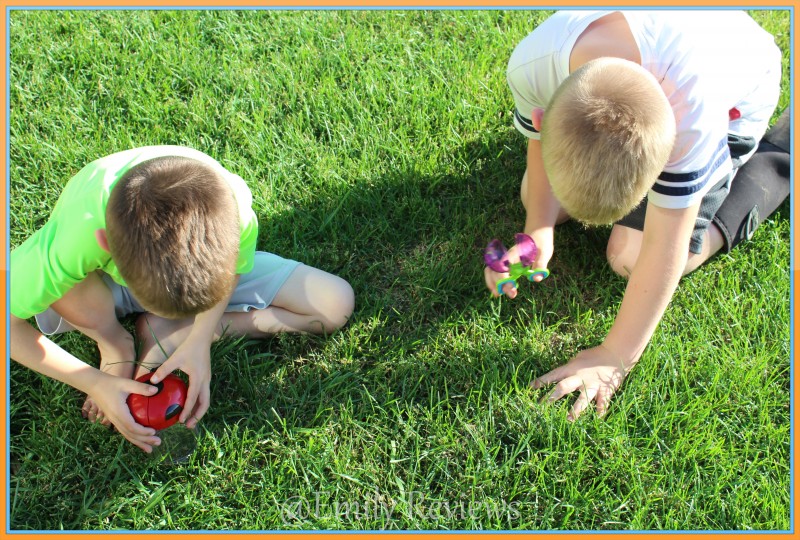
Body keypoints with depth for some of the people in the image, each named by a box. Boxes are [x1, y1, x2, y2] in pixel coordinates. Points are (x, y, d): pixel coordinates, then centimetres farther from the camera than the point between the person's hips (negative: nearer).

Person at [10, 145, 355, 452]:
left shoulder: (232, 206, -37)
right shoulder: (76, 234, -42)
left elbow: (233, 271, -15)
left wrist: (199, 340, -28)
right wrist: (94, 383, -32)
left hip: (202, 263, 2)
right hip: (107, 281, -2)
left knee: (336, 304, -14)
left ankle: (166, 334, -7)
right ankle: (113, 342, -3)